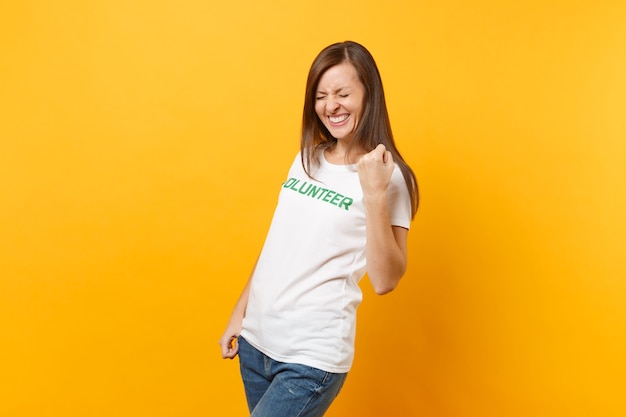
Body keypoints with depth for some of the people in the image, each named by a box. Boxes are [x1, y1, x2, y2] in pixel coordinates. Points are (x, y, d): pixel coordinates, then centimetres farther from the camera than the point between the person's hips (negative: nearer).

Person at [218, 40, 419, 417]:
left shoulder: (388, 175, -10)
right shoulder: (307, 159, 8)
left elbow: (385, 281, -16)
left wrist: (374, 195, -25)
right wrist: (239, 313, 14)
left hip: (312, 357, -6)